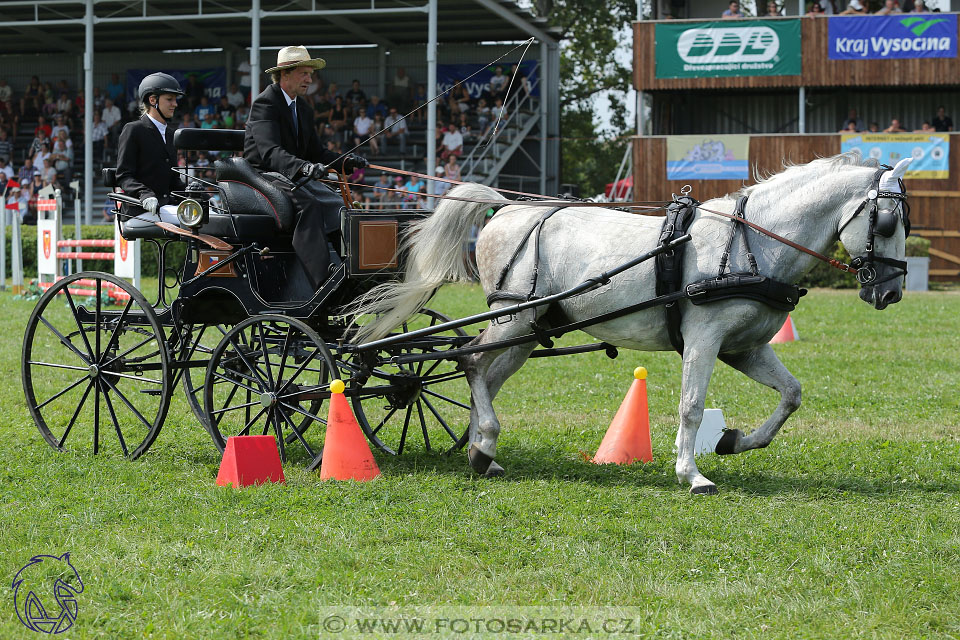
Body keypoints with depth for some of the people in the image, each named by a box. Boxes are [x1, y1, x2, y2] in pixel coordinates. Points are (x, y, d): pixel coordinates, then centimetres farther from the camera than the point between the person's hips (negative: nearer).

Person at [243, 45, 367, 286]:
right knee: (308, 204, -34)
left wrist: (345, 162, -6)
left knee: (337, 206, -16)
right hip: (263, 174, -8)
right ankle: (321, 282, -42)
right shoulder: (264, 104, -13)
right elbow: (270, 151, -28)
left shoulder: (304, 109, 16)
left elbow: (316, 151, 15)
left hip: (295, 176, 8)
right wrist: (303, 167, -45)